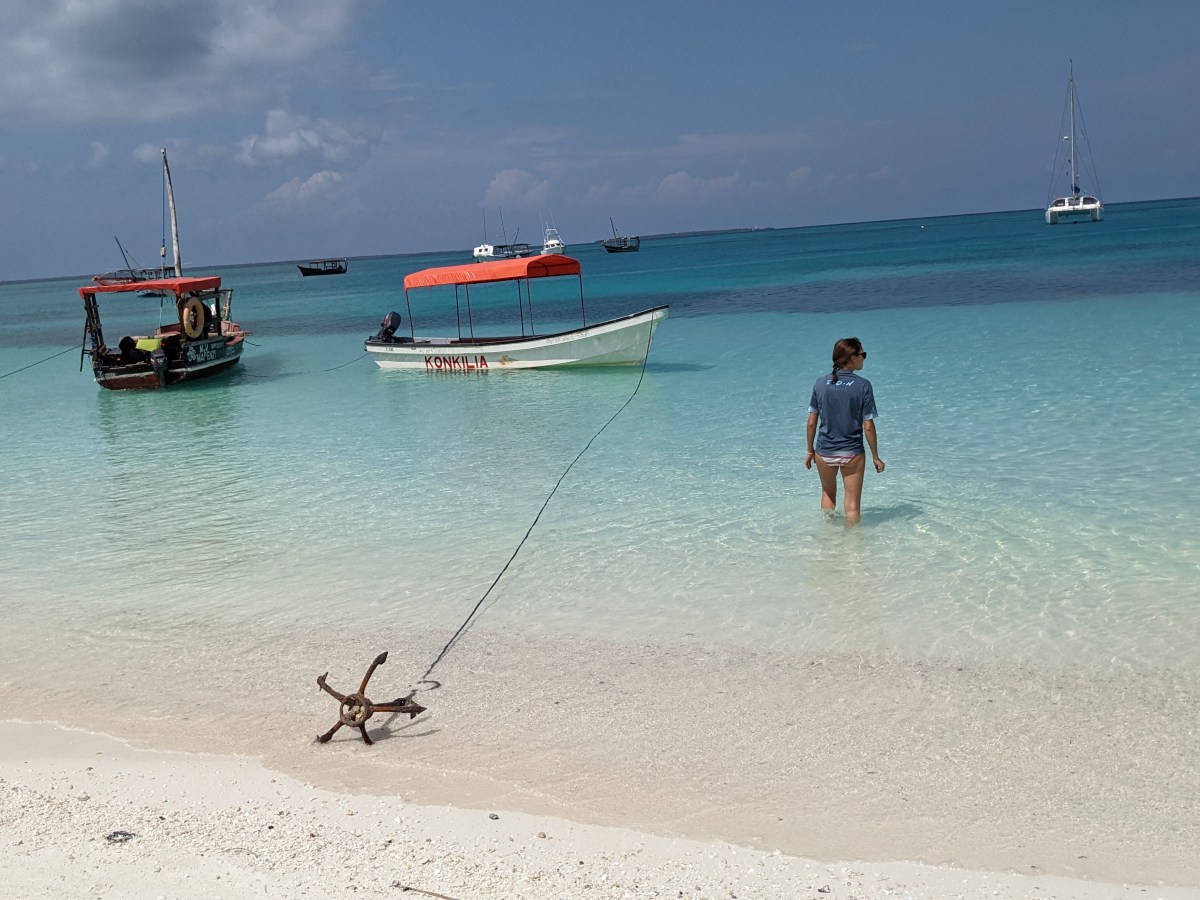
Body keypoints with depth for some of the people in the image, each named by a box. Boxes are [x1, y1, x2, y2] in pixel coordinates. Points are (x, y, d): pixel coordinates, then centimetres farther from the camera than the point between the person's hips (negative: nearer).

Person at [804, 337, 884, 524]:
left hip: (824, 452, 3)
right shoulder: (863, 385, -12)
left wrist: (810, 450, 12)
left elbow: (812, 422, -1)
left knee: (828, 494, 26)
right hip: (852, 453, -3)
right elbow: (868, 426, -11)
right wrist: (875, 457, -1)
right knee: (852, 505, 7)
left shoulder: (821, 383, -3)